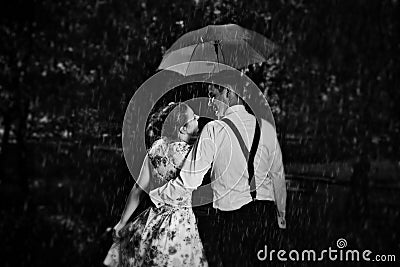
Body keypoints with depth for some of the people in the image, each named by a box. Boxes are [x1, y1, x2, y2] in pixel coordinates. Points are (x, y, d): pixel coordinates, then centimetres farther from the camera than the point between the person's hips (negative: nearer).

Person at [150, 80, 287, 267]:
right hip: (267, 214, 4)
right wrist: (281, 217, 22)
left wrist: (156, 196, 6)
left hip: (233, 218, -4)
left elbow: (189, 180, -10)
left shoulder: (214, 130, -10)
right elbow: (278, 175, 10)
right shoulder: (267, 127, 4)